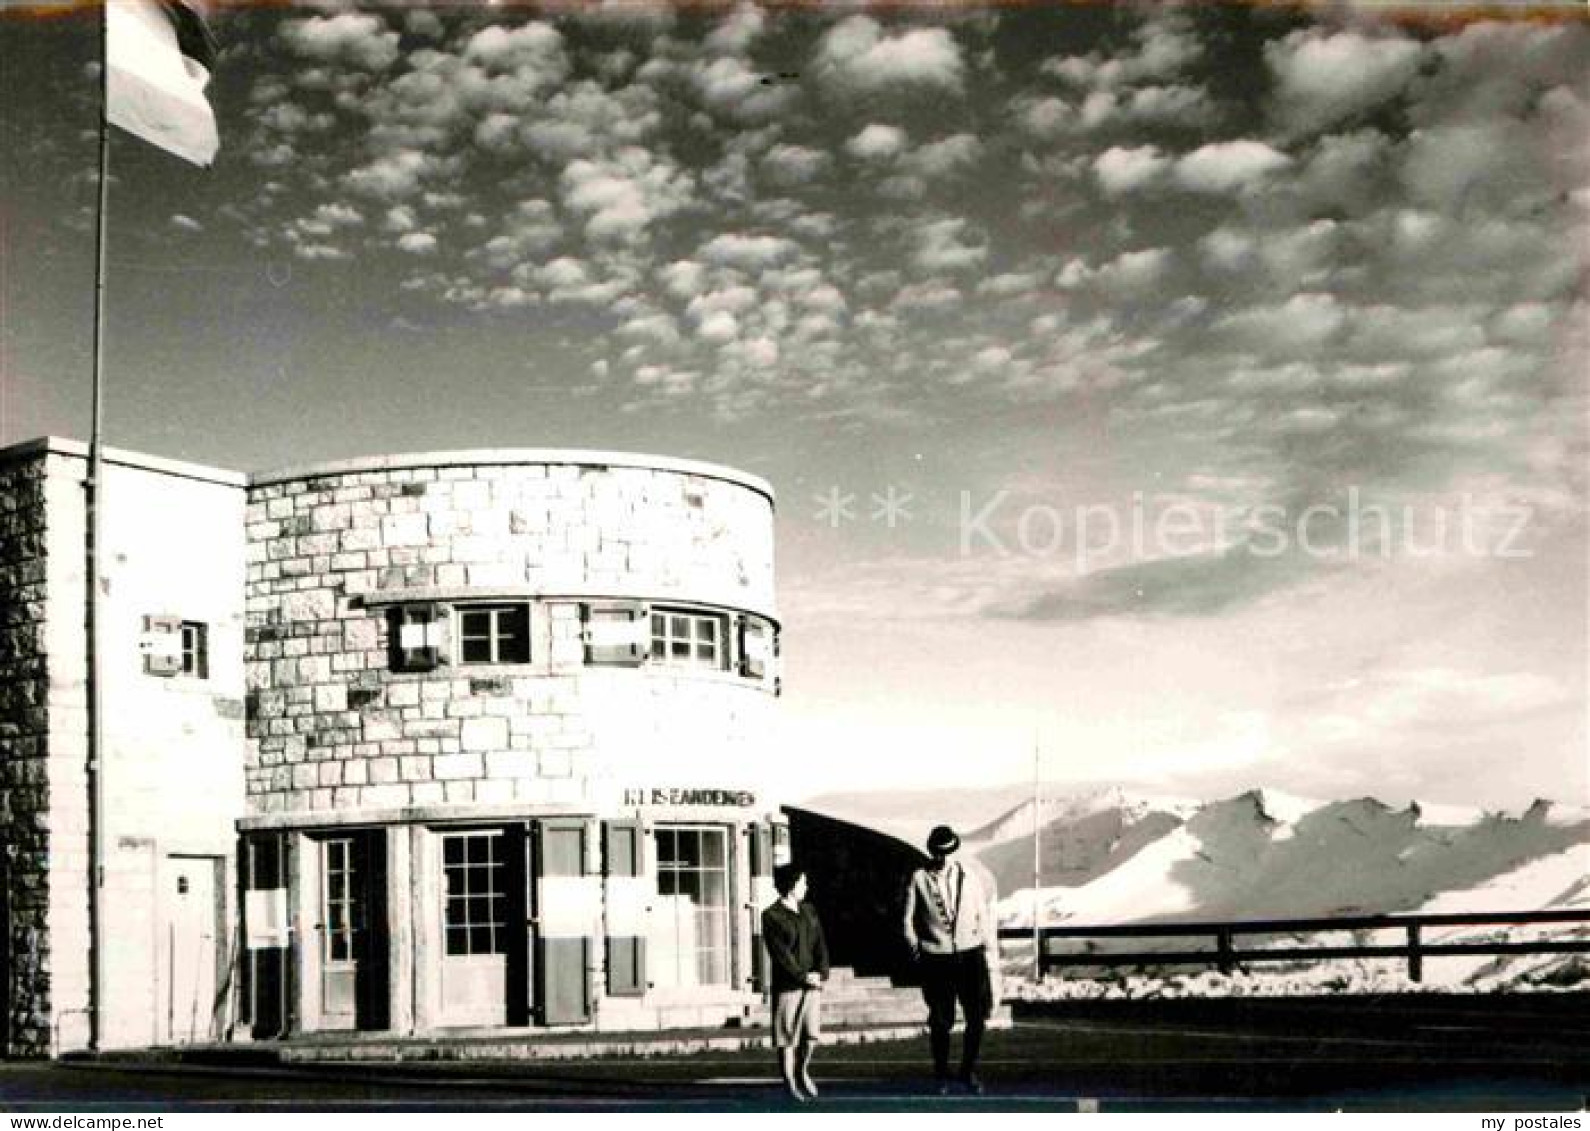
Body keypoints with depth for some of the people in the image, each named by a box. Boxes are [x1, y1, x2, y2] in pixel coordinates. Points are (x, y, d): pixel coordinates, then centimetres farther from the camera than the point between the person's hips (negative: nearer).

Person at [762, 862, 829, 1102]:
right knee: (787, 1037, 0)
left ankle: (802, 1072, 27)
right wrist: (803, 976, -17)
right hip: (787, 985, -5)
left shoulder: (808, 911, 14)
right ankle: (790, 1082, 10)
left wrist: (821, 973, -6)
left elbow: (820, 945, 9)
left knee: (812, 1034, 4)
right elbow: (780, 954, -13)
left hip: (812, 983, 6)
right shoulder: (771, 916, -7)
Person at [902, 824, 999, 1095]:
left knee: (977, 1017, -5)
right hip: (936, 958, -2)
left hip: (970, 954, 2)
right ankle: (941, 1075, 20)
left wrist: (988, 952, 9)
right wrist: (917, 951, 4)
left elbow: (983, 915, 11)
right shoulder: (919, 879, -2)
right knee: (941, 1021, 2)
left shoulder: (970, 876, 5)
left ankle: (969, 1071, 14)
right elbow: (908, 920, 5)